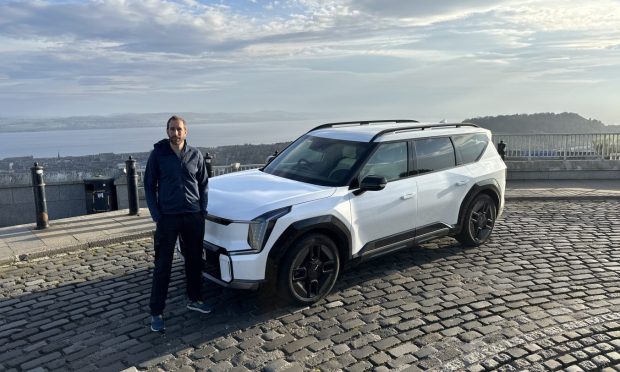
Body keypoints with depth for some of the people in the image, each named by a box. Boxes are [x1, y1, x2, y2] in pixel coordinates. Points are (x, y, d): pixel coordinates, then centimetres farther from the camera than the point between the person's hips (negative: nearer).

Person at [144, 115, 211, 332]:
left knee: (195, 260, 14)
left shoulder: (195, 155, 4)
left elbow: (203, 184, 11)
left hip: (194, 216, 3)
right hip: (168, 217, -3)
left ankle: (195, 299, 32)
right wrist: (156, 215, -7)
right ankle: (156, 313, 11)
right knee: (163, 266, 1)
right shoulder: (158, 154, -3)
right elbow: (149, 186, 0)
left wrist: (203, 210, 2)